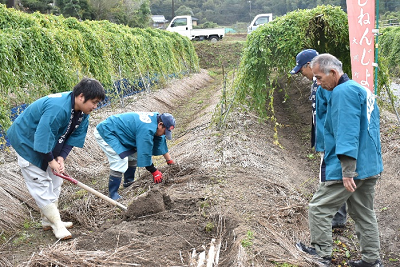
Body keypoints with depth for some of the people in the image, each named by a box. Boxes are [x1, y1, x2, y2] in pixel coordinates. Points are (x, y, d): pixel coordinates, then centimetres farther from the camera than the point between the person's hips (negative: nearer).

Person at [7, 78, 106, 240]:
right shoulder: (57, 108, -37)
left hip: (48, 143, 9)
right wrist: (51, 160, -22)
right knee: (40, 182, -6)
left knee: (54, 180, 11)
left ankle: (48, 220, 22)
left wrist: (61, 157, -16)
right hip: (27, 140, -9)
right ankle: (56, 224, 1)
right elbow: (43, 138, -35)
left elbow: (75, 135, -5)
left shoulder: (82, 111, -9)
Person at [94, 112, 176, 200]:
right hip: (104, 133, -10)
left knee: (134, 154, 10)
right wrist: (154, 172, -12)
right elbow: (144, 154, -24)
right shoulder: (146, 130, -30)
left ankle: (128, 182, 25)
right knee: (121, 162, -18)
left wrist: (170, 162, 15)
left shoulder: (154, 117, 0)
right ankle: (113, 196, -8)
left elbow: (161, 141, 12)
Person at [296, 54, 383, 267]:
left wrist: (348, 170, -26)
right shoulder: (362, 90, 15)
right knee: (364, 213, 18)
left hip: (350, 168, -10)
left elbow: (347, 132, -24)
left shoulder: (343, 92, -17)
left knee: (318, 209, 2)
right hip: (370, 166, 10)